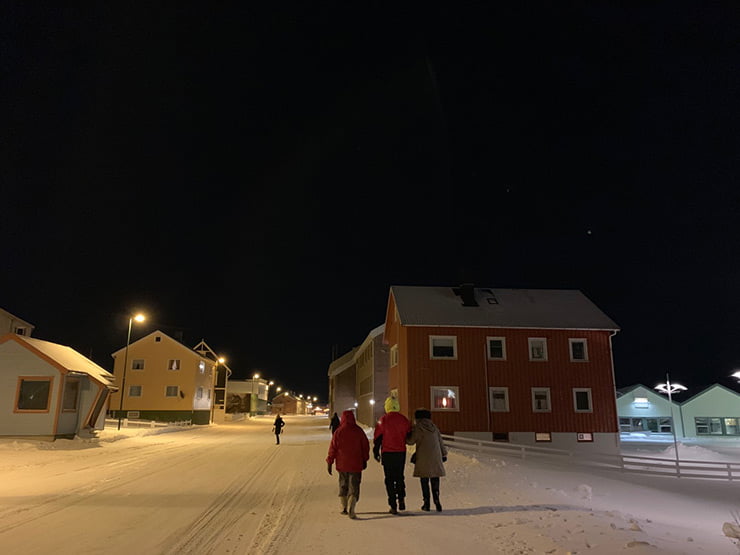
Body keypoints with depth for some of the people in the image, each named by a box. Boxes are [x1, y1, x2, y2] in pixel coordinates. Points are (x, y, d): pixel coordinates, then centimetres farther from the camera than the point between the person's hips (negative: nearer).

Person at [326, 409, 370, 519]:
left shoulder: (338, 432, -6)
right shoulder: (359, 431, -3)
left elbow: (333, 448, -3)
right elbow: (366, 446, 4)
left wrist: (329, 463, 6)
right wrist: (364, 460, 16)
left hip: (342, 465, 1)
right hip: (356, 465, -1)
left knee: (343, 485, 19)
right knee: (354, 486, 1)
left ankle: (344, 507, 21)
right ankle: (351, 509, -16)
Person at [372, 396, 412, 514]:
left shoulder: (383, 420, -9)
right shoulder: (404, 420, 0)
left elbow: (377, 437, -5)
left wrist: (376, 452, 5)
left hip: (387, 453, -3)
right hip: (401, 453, 3)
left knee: (390, 479, 6)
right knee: (399, 477, 20)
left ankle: (393, 506, 6)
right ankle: (401, 499, 8)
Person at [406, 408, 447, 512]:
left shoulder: (417, 428, -5)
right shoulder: (434, 427, 10)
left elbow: (411, 441, 0)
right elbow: (441, 442, 13)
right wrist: (444, 454, 21)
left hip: (423, 458, -4)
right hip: (436, 457, 4)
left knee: (424, 481, 4)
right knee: (435, 480, 8)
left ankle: (426, 503, 5)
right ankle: (436, 500, -3)